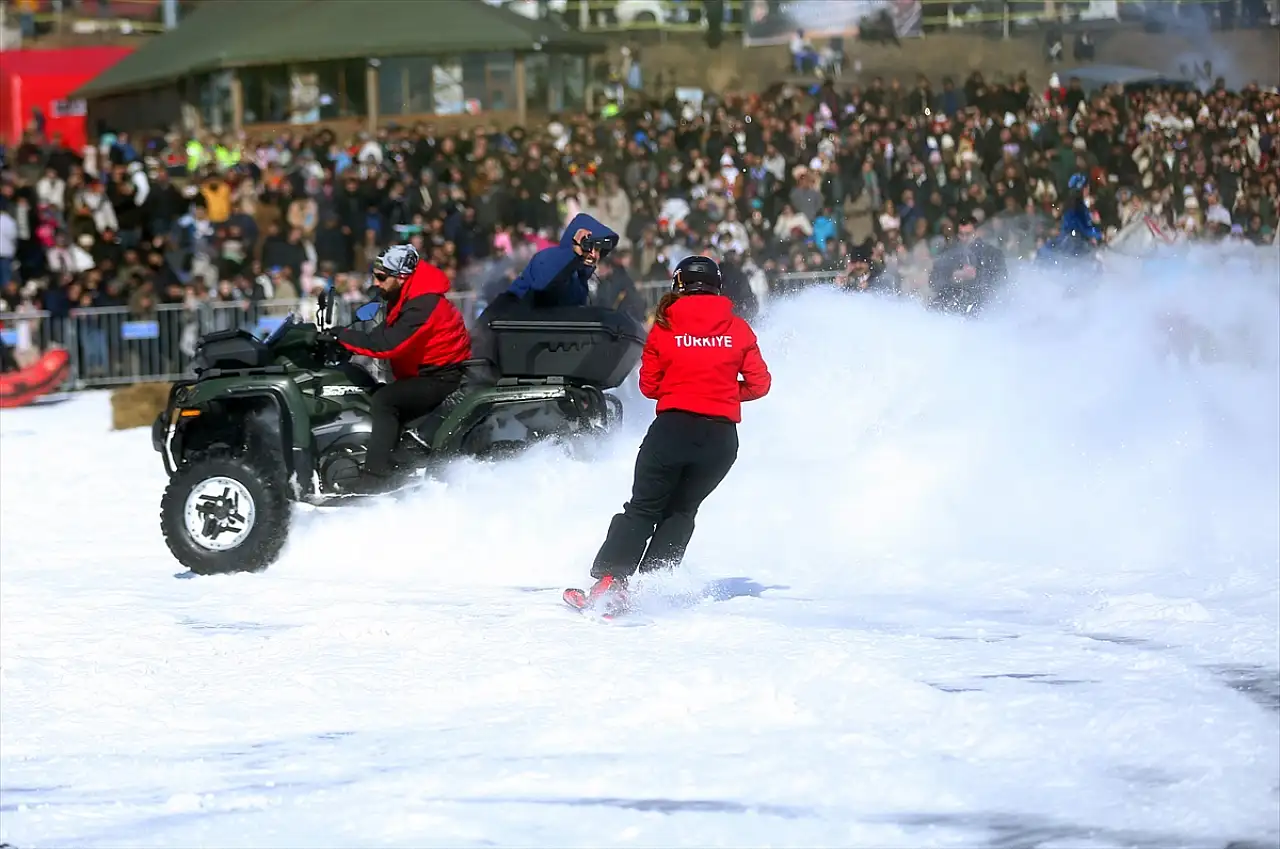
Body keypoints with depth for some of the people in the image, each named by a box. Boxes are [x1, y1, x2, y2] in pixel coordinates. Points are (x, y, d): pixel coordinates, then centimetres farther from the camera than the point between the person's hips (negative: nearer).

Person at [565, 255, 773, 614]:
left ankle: (609, 581, -8)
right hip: (722, 437, 2)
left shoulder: (665, 328, 1)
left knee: (642, 508, 8)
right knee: (680, 511, 18)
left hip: (674, 427, -2)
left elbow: (649, 386, 7)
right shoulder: (737, 328, 4)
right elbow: (759, 384, 5)